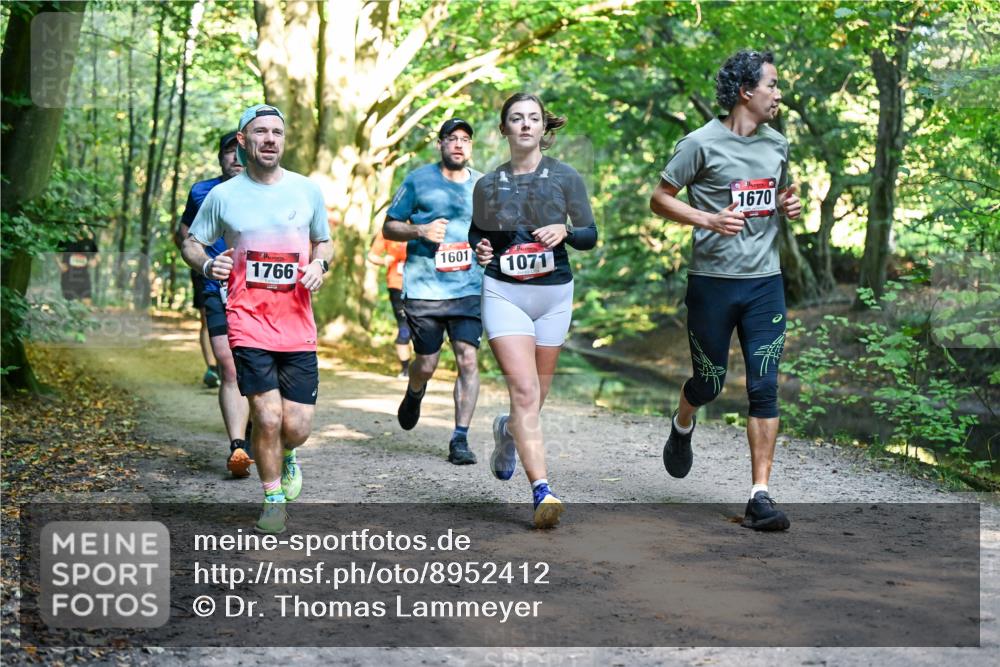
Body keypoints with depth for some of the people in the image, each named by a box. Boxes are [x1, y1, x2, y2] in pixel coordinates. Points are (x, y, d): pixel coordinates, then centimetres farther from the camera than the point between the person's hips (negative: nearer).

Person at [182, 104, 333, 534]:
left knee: (297, 427, -2)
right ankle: (274, 499, 13)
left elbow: (324, 242, 20)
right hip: (248, 320, -2)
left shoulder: (308, 190, 7)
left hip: (297, 323, 2)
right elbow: (191, 243, 12)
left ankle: (286, 456, 37)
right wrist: (207, 264, -9)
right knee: (267, 417, -12)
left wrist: (319, 265, -2)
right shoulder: (223, 196, 2)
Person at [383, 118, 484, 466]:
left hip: (469, 289, 2)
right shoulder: (418, 180, 3)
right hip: (423, 289, -1)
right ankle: (414, 394, 41)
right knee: (426, 364, 5)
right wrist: (421, 231, -12)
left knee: (468, 360, -10)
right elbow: (389, 227, 6)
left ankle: (460, 439, -4)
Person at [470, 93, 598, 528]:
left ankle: (507, 431, 47)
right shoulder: (488, 185, 5)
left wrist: (565, 231, -17)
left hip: (554, 295, 1)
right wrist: (481, 249, -4)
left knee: (535, 394, 11)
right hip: (503, 293, -1)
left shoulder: (565, 178, 2)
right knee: (524, 391, -16)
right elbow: (476, 234, 18)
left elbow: (591, 236, 4)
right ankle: (542, 492, -19)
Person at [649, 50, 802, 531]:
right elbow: (659, 199, -4)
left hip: (765, 280, 4)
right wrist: (710, 220, -17)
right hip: (712, 280, -4)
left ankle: (759, 496, -3)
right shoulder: (702, 144, -7)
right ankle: (681, 428, 44)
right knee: (709, 381, 8)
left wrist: (789, 206, 4)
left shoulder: (777, 145, 11)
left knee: (764, 388, -4)